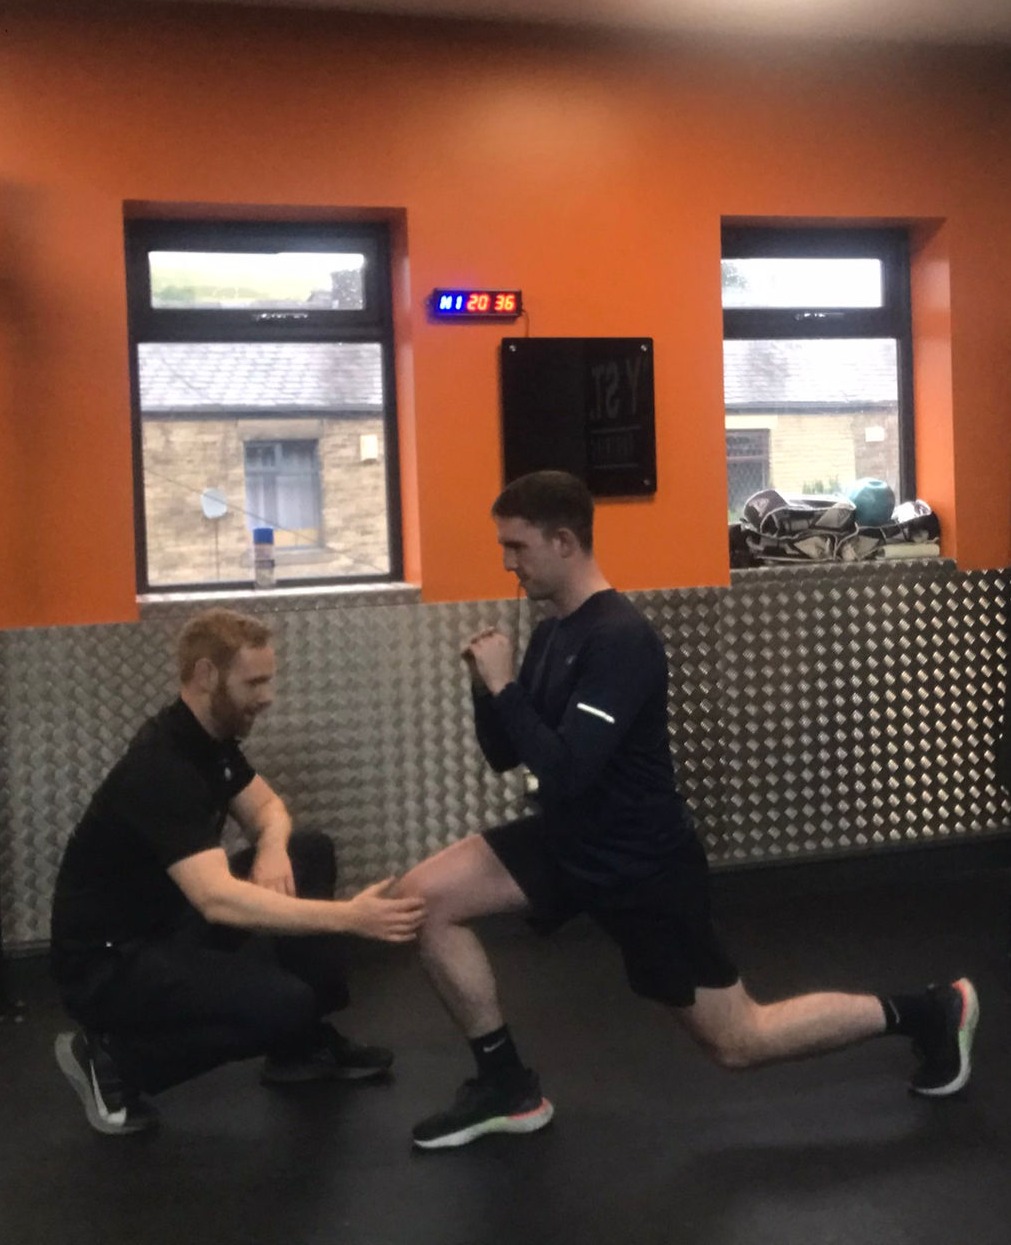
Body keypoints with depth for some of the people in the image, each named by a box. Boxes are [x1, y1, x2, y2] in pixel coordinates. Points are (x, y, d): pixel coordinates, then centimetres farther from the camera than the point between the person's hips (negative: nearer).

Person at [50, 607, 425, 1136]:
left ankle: (306, 1043, 11)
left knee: (311, 853, 2)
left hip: (171, 921, 10)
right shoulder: (159, 767, -28)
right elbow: (217, 899, -39)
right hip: (107, 963, -9)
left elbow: (266, 808, 13)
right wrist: (349, 917, -42)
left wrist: (272, 849, -12)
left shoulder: (211, 736, 1)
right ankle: (112, 1059, -6)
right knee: (284, 1004, -27)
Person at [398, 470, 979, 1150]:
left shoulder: (620, 639, -25)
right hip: (572, 840, 8)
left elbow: (566, 772, -31)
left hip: (642, 863, -8)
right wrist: (488, 687, -9)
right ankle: (508, 1087, 7)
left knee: (738, 1041, 5)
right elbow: (505, 756, 8)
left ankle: (928, 1012, 24)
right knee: (425, 896, -5)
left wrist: (505, 686, -24)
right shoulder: (552, 634, 5)